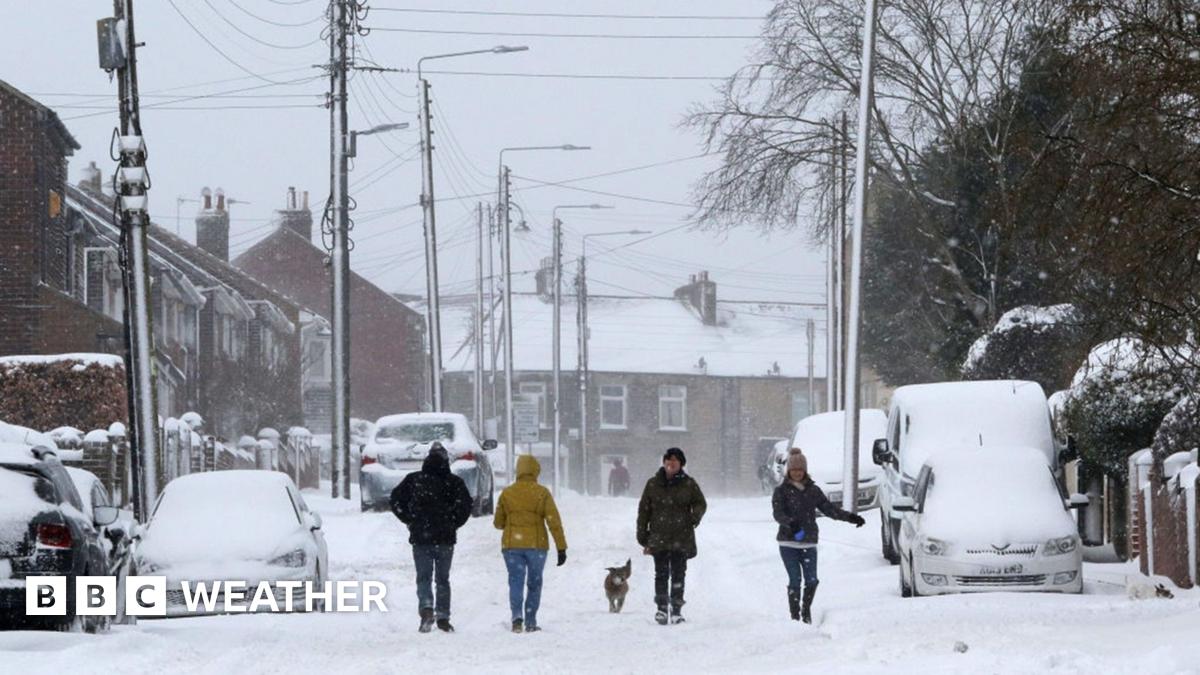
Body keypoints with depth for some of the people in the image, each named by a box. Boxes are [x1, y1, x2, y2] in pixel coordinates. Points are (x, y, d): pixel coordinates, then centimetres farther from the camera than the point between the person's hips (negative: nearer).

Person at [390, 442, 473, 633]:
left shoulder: (413, 480, 1)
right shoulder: (454, 482, -1)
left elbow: (396, 501, 0)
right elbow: (465, 506, -6)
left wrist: (410, 521, 9)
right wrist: (453, 524, 8)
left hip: (420, 538, 0)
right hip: (446, 538, 0)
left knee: (423, 577, 3)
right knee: (443, 579, 11)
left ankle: (426, 608, -21)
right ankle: (443, 616, 8)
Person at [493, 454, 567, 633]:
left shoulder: (507, 493, 2)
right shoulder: (542, 493, -4)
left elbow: (498, 523, 10)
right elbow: (554, 521, -7)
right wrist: (561, 548, -4)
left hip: (511, 544, 1)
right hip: (536, 544, -1)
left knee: (516, 581, 1)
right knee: (534, 583, 11)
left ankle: (517, 615, -21)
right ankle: (530, 622, 10)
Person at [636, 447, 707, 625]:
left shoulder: (688, 484, 3)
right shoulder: (653, 484, 4)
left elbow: (701, 503, 12)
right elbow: (644, 510, 8)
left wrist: (695, 517, -10)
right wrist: (642, 535, 4)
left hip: (682, 538, 0)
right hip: (659, 538, 0)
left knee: (678, 575, 3)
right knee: (661, 574, -3)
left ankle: (676, 609, 9)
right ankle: (661, 608, 2)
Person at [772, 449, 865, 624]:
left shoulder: (813, 490, 11)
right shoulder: (781, 491, 0)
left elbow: (829, 508, 10)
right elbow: (778, 513, -13)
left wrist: (849, 517, -1)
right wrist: (790, 523, -34)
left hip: (809, 543, 3)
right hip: (788, 543, -3)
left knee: (811, 580, -5)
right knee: (795, 580, -9)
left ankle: (806, 610, 18)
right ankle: (795, 615, 1)